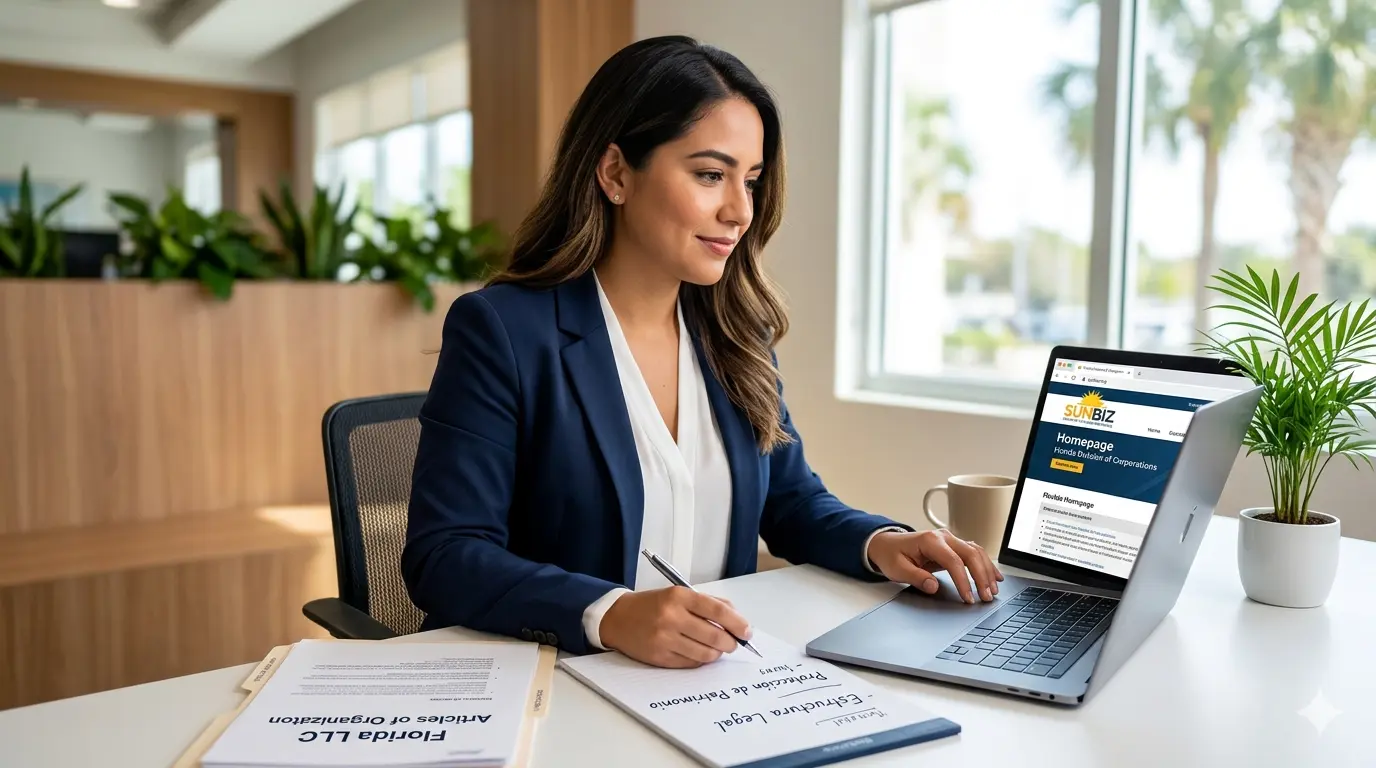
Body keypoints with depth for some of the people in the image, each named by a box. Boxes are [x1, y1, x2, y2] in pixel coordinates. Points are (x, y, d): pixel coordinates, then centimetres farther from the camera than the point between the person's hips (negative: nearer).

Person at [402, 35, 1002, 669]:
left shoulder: (736, 333, 8)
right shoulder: (499, 330, -11)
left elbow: (791, 499, 16)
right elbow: (443, 556, -15)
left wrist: (880, 542, -4)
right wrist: (610, 615, -31)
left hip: (716, 685, 3)